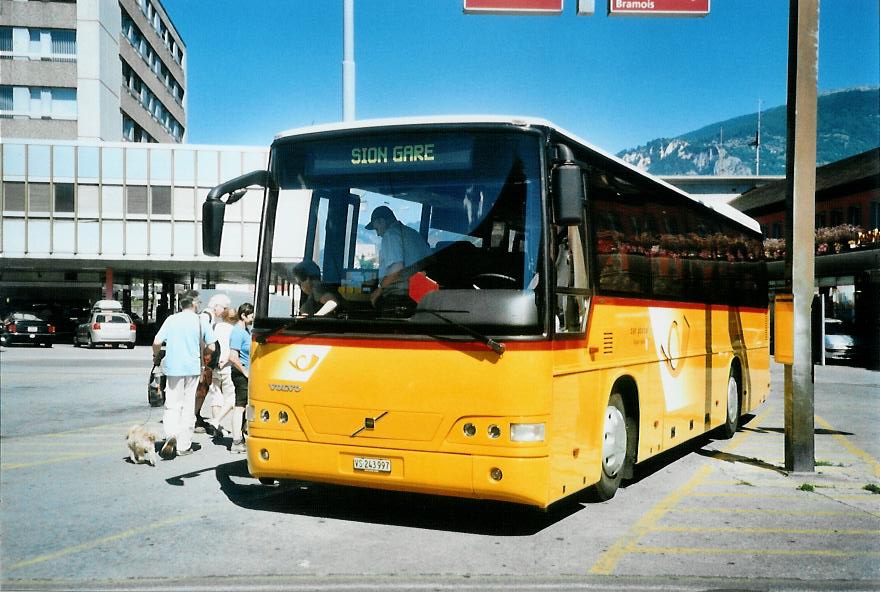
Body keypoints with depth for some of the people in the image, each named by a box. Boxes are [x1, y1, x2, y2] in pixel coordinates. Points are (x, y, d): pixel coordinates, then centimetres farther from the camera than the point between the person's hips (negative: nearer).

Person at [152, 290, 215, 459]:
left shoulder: (171, 320, -1)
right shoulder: (200, 321, -2)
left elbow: (157, 342, -6)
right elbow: (211, 346, -2)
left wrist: (156, 357, 13)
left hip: (173, 368, 0)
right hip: (193, 368, 0)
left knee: (172, 405, 9)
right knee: (188, 407, 9)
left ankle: (171, 435, -18)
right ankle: (183, 446, 13)